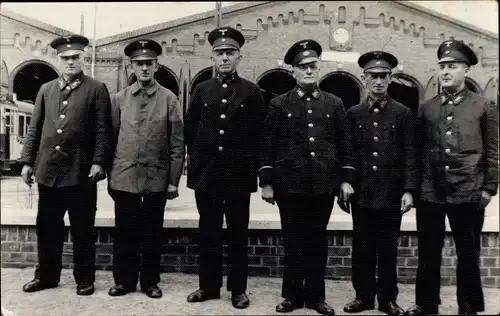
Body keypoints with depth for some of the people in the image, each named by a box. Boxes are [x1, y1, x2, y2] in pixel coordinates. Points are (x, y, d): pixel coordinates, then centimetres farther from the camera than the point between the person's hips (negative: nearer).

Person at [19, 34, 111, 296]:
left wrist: (98, 162, -12)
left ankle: (84, 279, 19)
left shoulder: (96, 89, 1)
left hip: (80, 172, -4)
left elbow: (103, 130, -4)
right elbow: (34, 128, 14)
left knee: (82, 230, 5)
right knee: (47, 227, 14)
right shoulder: (46, 89, 14)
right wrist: (27, 161, 9)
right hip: (48, 170, 5)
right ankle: (46, 276, 30)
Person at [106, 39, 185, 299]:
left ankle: (150, 282, 24)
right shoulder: (119, 98, 7)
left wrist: (173, 181, -5)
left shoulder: (169, 99, 1)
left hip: (156, 179, -1)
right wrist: (109, 175, 6)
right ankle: (124, 280, 24)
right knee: (124, 233, 9)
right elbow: (111, 138, 9)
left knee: (152, 234, 9)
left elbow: (177, 144, -2)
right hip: (124, 178, 2)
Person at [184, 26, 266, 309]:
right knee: (208, 233, 10)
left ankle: (238, 289, 20)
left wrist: (250, 163, 2)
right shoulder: (201, 90, 8)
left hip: (240, 175, -2)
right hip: (206, 173, 2)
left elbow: (261, 133, 3)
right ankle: (209, 286, 24)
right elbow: (190, 129, 13)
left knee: (238, 234, 7)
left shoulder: (252, 91, 1)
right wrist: (198, 156, 11)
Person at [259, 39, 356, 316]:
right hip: (289, 185, -1)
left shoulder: (334, 104, 8)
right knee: (293, 241, 7)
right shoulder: (279, 104, 3)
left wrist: (346, 180, 2)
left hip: (324, 185, 2)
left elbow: (345, 144, 8)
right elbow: (268, 146, 1)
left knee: (317, 241, 10)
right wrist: (267, 183, -4)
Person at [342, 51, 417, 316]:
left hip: (391, 193, -1)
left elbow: (410, 155, -1)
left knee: (388, 248, 8)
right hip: (361, 193, 1)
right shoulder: (353, 114, 6)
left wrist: (409, 190, -8)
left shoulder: (403, 113, 3)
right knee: (362, 248, 8)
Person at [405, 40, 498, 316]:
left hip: (468, 194, -2)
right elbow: (418, 150, 10)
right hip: (430, 193, 2)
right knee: (428, 253, 10)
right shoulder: (426, 108, 8)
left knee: (468, 254, 9)